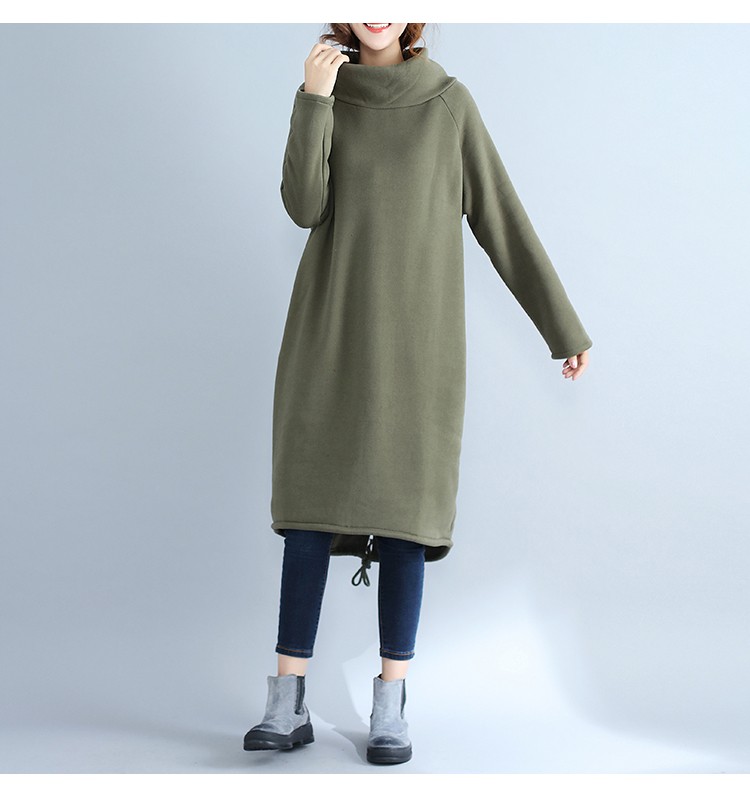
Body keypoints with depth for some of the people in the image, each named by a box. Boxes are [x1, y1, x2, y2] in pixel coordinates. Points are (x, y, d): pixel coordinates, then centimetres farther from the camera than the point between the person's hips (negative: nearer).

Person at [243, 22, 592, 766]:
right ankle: (287, 705, 5)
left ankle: (389, 709, 6)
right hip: (331, 329, 1)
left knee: (402, 508, -3)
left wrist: (563, 326, 6)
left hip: (415, 335, -1)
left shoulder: (450, 103, 4)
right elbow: (303, 207, -7)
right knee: (311, 504, -3)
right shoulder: (324, 96, 8)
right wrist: (314, 97, -13)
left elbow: (503, 220, 5)